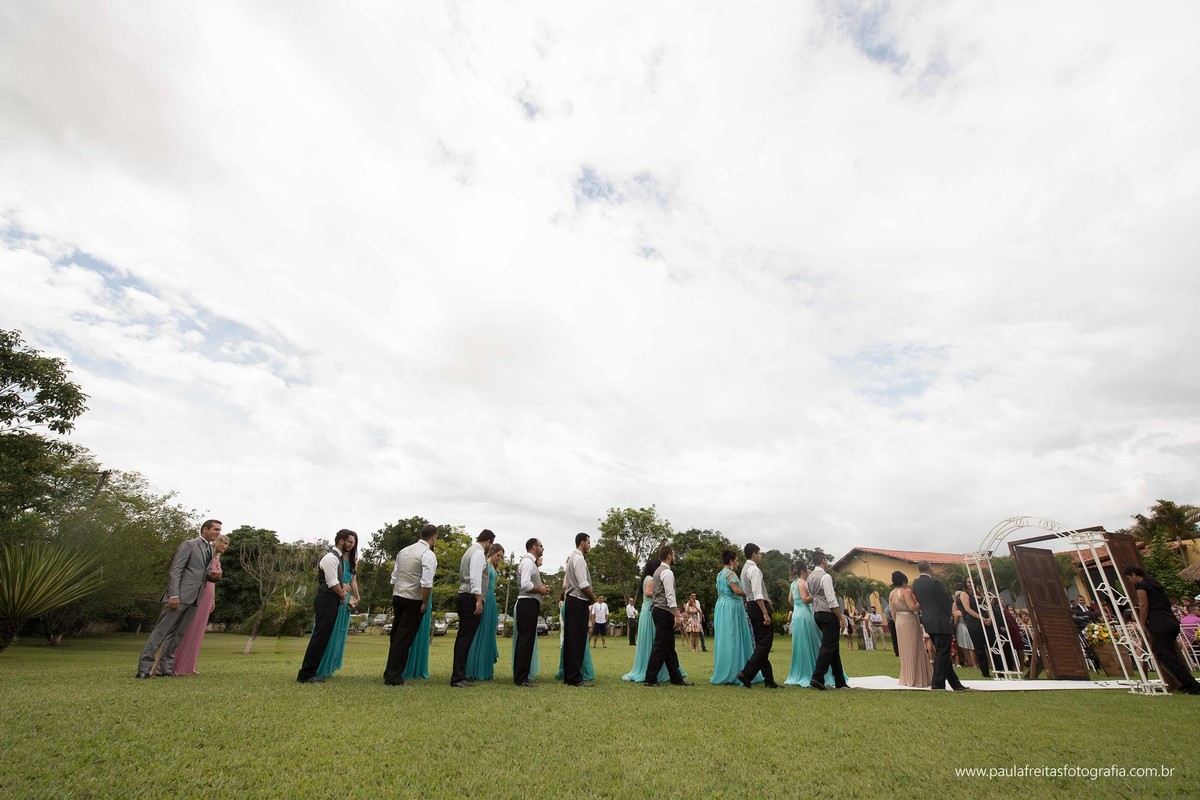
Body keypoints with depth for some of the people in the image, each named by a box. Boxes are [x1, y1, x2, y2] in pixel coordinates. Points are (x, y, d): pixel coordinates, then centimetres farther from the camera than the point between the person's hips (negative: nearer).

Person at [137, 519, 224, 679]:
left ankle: (165, 668, 12)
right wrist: (174, 595, -19)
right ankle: (144, 667, 3)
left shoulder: (211, 550, 18)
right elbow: (174, 571, -11)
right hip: (180, 596, -7)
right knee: (161, 630, -4)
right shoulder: (188, 545, -5)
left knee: (179, 634, 7)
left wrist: (211, 576, 2)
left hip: (194, 598, 7)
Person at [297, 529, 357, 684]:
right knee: (320, 637, -7)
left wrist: (342, 587, 6)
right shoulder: (331, 557, -16)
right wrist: (342, 594, -3)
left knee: (323, 638, 13)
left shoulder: (338, 557, 16)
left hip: (331, 601, 10)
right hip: (327, 601, -10)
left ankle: (311, 672, 21)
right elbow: (332, 583, -19)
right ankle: (305, 674, -1)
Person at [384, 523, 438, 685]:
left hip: (397, 597, 7)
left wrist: (394, 600, 20)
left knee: (396, 636, 18)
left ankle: (390, 672, 27)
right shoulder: (428, 555, -14)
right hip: (413, 601, -7)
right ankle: (394, 677, 8)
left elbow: (394, 578, 13)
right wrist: (425, 604, -11)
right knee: (404, 640, 2)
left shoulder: (404, 551, 10)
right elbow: (426, 583, -23)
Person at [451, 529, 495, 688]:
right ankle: (457, 678, -4)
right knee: (466, 637, -7)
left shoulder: (470, 551, 18)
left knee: (463, 636, 13)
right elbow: (475, 577, -20)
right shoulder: (479, 553, -11)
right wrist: (479, 600, -22)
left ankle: (459, 676, 19)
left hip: (464, 595, 10)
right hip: (471, 597, -10)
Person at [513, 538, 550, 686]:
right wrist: (541, 589, -12)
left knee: (525, 640, 14)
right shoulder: (528, 562, -13)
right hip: (528, 604, -11)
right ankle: (521, 678, -3)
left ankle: (520, 676, 22)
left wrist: (541, 587, 9)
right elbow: (525, 585, -25)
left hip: (529, 604, 11)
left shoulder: (530, 562, 19)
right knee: (526, 640, -7)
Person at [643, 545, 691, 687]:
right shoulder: (667, 572, -14)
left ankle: (676, 678, 17)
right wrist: (676, 615, -20)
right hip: (664, 612, -10)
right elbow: (670, 595, -20)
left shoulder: (658, 571, 17)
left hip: (658, 610, 10)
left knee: (668, 646, 12)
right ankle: (650, 679, -1)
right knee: (660, 645, -5)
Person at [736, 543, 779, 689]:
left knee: (760, 642, 12)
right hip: (759, 606, -10)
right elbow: (757, 594, -22)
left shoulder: (745, 569, 17)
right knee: (765, 642, -7)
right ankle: (746, 673, -13)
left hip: (751, 606, 10)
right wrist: (765, 613, -23)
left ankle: (768, 679, 18)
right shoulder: (754, 569, -14)